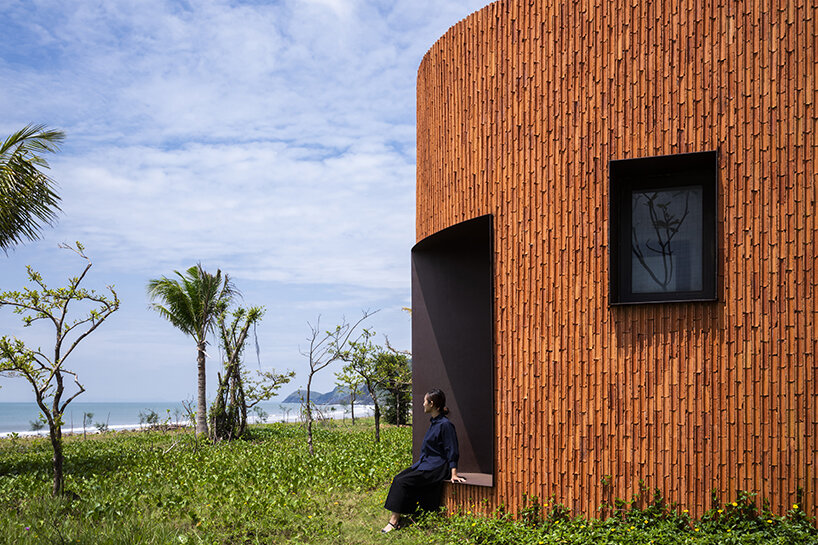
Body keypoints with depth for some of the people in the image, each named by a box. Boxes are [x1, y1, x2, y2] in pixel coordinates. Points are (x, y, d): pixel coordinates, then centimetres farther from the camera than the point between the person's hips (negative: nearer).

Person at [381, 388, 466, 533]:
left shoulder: (445, 424, -16)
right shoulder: (434, 422, 13)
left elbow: (452, 451, -16)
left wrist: (454, 474, -20)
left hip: (436, 467, -10)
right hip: (425, 462, 10)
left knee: (403, 482, -20)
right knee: (398, 478, -5)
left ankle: (394, 521, -16)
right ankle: (394, 519, -9)